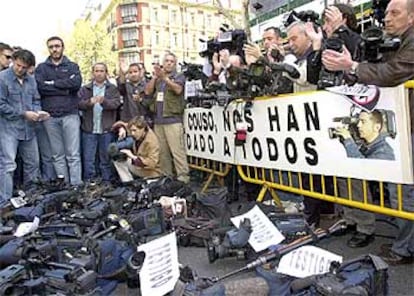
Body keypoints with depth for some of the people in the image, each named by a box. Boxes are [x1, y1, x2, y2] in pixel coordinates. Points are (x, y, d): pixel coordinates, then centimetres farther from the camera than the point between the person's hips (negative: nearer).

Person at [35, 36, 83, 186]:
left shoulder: (72, 66, 11)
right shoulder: (41, 68, 13)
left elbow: (77, 83, -9)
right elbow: (40, 87, -6)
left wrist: (53, 83, -5)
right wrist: (65, 89, -9)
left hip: (70, 114, -1)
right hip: (50, 116, 1)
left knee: (73, 154, -3)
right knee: (58, 155, 5)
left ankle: (76, 185, 0)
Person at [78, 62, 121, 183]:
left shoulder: (113, 89, 8)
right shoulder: (85, 89, 12)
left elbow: (116, 103, -8)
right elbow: (79, 104, -1)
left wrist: (104, 101, -25)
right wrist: (90, 101, -20)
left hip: (107, 129, -1)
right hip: (89, 129, 1)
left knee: (106, 158, 6)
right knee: (88, 158, 4)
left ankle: (106, 181, 15)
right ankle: (89, 181, 12)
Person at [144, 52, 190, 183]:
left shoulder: (179, 76, 5)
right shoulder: (157, 78, 20)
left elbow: (178, 89, -16)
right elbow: (148, 91, 6)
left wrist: (164, 77, -28)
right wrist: (155, 77, -4)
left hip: (173, 120, -5)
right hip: (158, 121, 5)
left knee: (177, 150, -10)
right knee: (162, 152, 8)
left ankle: (183, 178, -9)